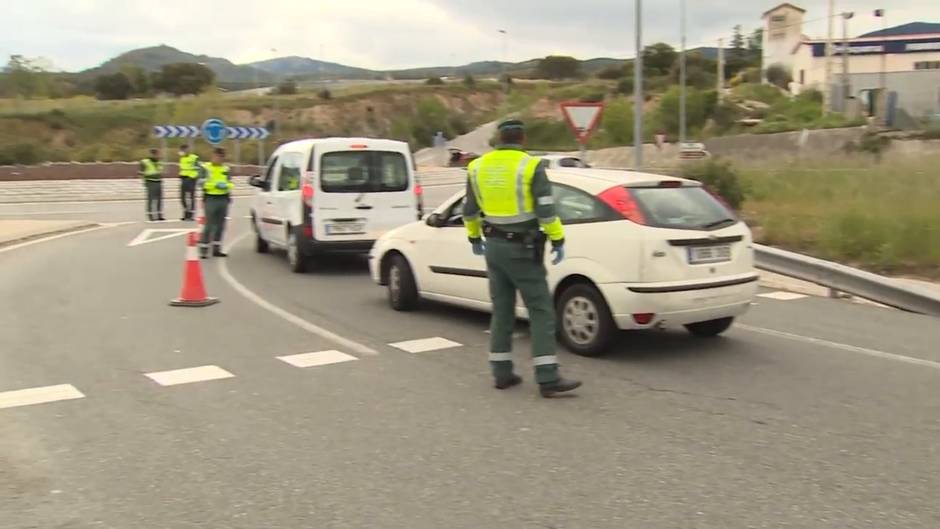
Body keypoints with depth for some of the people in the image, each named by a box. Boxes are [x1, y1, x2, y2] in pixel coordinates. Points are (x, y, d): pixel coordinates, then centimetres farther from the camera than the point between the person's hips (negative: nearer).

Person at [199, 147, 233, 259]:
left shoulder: (226, 169, 13)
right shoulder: (206, 168, -1)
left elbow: (230, 183, 16)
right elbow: (202, 183, -10)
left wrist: (226, 185, -7)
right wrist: (216, 185, -21)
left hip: (223, 199, 5)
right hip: (211, 199, -5)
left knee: (220, 225, 9)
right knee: (209, 225, -9)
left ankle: (216, 248, 18)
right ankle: (203, 249, -5)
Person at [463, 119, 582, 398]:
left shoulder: (478, 166, 6)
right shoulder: (531, 166, -11)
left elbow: (470, 210, 14)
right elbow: (546, 209, -16)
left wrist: (474, 237, 27)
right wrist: (558, 240, -6)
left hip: (494, 246, 6)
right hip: (522, 249, -6)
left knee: (502, 310, 14)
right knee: (541, 312, -3)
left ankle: (502, 372, 17)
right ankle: (548, 379, -6)